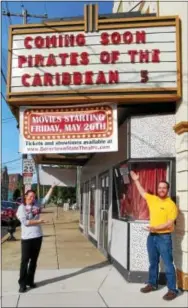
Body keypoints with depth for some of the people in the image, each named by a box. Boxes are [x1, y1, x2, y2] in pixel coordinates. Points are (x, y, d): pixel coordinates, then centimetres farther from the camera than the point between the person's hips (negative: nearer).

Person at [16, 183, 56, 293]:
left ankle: (30, 280, 23)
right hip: (27, 238, -5)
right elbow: (25, 222, -14)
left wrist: (52, 188, 6)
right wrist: (38, 221, -11)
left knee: (34, 260, 12)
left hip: (38, 237, 5)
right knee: (25, 261, 0)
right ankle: (22, 283, 8)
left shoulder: (37, 205, 8)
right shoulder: (22, 207, -5)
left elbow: (46, 198, 11)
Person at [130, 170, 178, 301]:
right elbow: (142, 192, 24)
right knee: (153, 262, 17)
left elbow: (170, 223, -17)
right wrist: (136, 180, 28)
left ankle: (172, 290, 6)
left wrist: (155, 228, -26)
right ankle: (152, 284, 30)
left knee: (168, 264, -2)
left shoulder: (171, 205, -12)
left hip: (164, 237, -6)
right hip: (152, 236, 6)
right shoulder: (152, 199, 6)